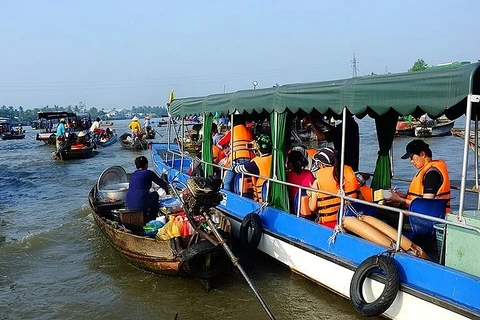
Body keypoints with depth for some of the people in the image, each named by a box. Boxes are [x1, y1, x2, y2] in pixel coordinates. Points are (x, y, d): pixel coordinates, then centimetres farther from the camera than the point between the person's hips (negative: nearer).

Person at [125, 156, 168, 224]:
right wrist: (166, 188, 36)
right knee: (155, 195, 22)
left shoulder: (133, 174, 18)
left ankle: (144, 219, 36)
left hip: (130, 205, 6)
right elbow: (161, 183, 14)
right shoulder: (148, 173, 3)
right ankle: (150, 220, 27)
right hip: (141, 204, -6)